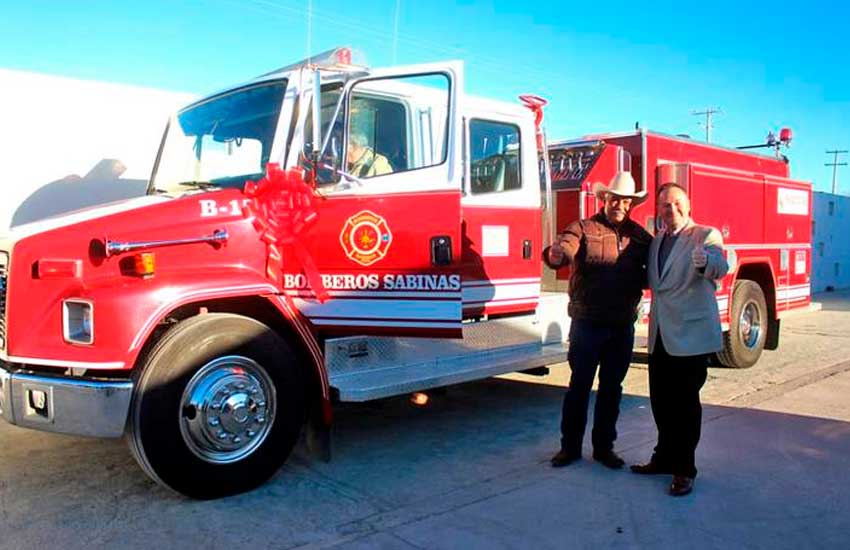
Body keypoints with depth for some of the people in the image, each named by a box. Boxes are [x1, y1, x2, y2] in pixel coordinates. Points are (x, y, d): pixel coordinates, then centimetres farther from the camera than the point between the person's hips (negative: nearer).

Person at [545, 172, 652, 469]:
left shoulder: (639, 236, 8)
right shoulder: (583, 229, -4)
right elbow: (564, 248, -22)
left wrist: (643, 281, -9)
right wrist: (556, 254, -45)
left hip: (623, 325, 4)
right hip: (587, 323, -4)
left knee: (612, 388, 12)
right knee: (579, 385, 4)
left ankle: (604, 446, 24)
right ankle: (570, 446, 16)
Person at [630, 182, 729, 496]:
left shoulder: (706, 235, -6)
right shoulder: (656, 242, 14)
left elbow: (720, 268, -27)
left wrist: (706, 261, -49)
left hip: (691, 335, -6)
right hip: (660, 336, 6)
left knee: (685, 403, 1)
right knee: (661, 400, 14)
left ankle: (684, 470, 13)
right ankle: (665, 458, 30)